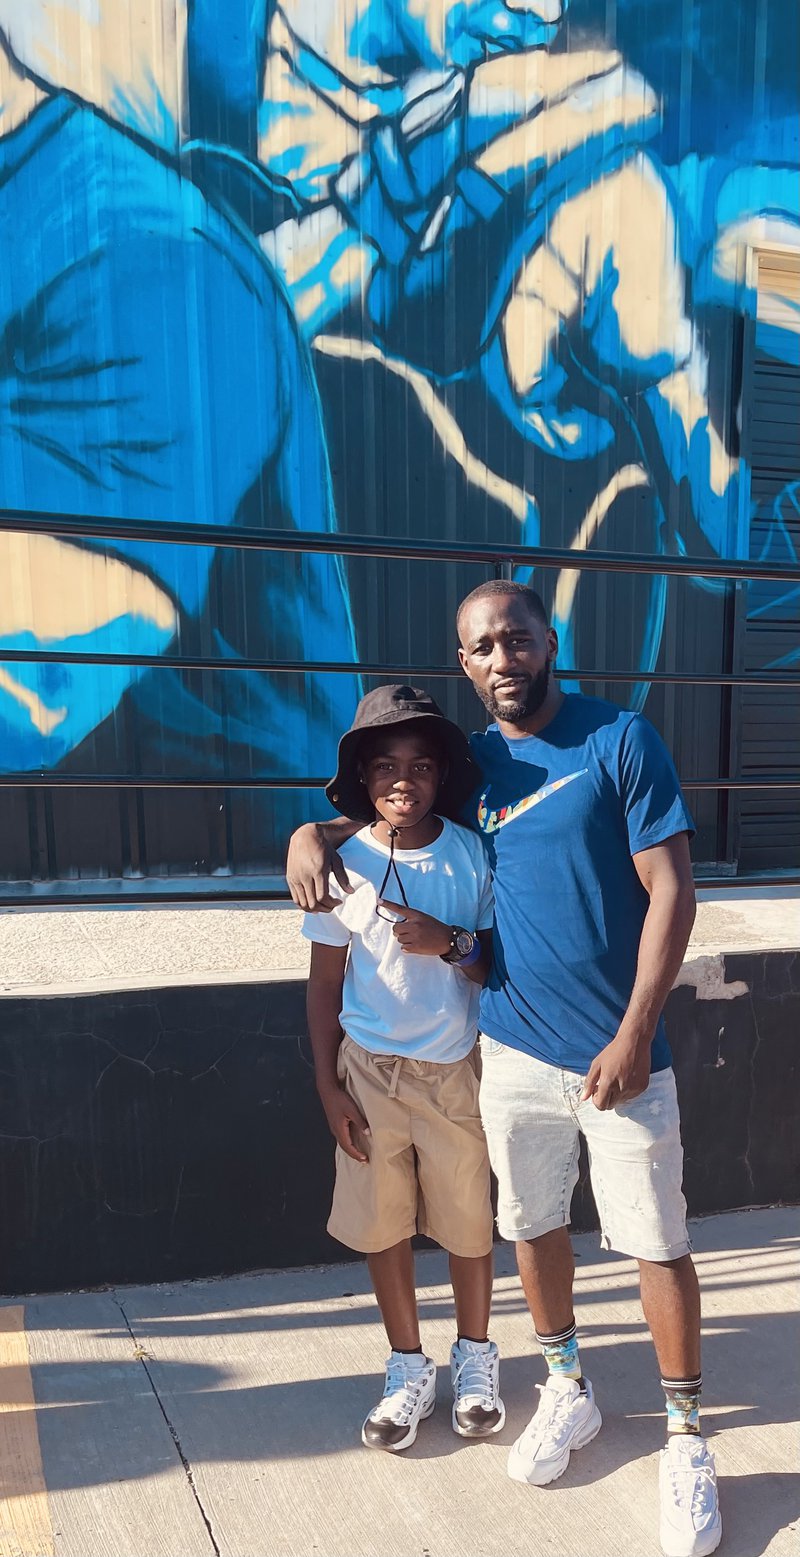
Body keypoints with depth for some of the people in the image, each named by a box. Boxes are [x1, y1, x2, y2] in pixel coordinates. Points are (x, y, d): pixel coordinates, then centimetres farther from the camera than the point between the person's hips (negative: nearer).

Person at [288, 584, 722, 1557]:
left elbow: (670, 888, -11)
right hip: (515, 1049, 4)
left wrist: (635, 1033, -16)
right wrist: (312, 831, -4)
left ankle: (686, 1439, 26)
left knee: (656, 1242, 6)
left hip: (619, 1052, -4)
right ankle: (568, 1391, 39)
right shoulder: (471, 765, 4)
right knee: (532, 1224, 16)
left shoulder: (621, 740, -9)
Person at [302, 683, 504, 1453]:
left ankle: (474, 1357, 38)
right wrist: (329, 1086, -3)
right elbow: (325, 985, -1)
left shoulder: (473, 856, -9)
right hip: (369, 1071, 1)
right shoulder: (343, 864, -8)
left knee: (468, 1222, 12)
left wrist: (450, 943, -23)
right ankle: (409, 1369, 33)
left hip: (455, 1069, 0)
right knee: (382, 1225, 11)